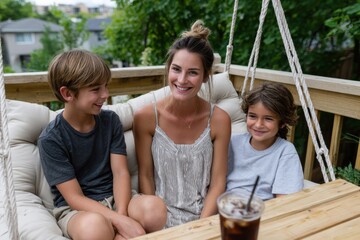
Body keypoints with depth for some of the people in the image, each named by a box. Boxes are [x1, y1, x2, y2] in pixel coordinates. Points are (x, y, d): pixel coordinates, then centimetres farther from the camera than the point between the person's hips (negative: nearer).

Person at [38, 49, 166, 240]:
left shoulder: (110, 120, 0)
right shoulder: (50, 139, -12)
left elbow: (121, 172, -4)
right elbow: (75, 198, -14)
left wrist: (121, 215, -22)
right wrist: (119, 221, -26)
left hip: (113, 199, 4)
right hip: (75, 209, -3)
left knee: (154, 206, -29)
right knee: (94, 224, -39)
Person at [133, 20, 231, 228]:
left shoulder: (219, 120, -10)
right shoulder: (146, 117, -10)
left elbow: (218, 182, -5)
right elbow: (145, 177, -3)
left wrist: (200, 226, -11)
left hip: (203, 215, 0)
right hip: (161, 213, 0)